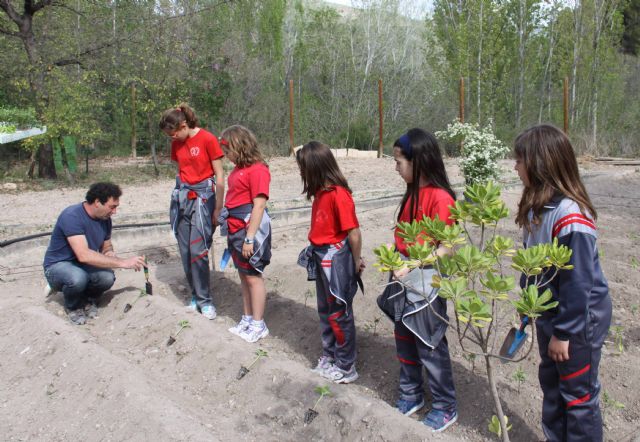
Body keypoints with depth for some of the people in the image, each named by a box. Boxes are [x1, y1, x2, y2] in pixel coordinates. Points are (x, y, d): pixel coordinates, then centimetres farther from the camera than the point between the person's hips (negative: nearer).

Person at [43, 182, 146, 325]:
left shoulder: (105, 218, -6)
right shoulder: (72, 216, -28)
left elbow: (106, 248, 10)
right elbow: (83, 255, -37)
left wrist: (111, 256, -16)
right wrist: (123, 262, -35)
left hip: (83, 265, 5)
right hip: (58, 266, -5)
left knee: (107, 277, -27)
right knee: (78, 278, -38)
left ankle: (88, 299, 7)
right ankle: (73, 306, -3)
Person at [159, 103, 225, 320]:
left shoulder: (208, 139, -11)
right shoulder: (177, 144, 8)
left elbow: (219, 177, -9)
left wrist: (218, 209, -8)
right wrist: (179, 200, 14)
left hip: (203, 196, -6)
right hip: (182, 196, 6)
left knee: (198, 250, -10)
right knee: (185, 251, 6)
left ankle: (203, 299, 3)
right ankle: (196, 295, 19)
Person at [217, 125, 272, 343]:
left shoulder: (257, 170, -16)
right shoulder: (239, 168, 11)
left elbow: (259, 205, -19)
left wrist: (249, 238, -20)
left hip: (250, 228, -8)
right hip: (235, 228, 8)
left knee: (253, 276, 2)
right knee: (244, 275, 16)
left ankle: (258, 325, 14)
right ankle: (247, 320, 29)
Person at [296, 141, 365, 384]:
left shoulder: (339, 195, -22)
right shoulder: (320, 191, 3)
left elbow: (354, 232, -19)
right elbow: (322, 225, 7)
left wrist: (357, 263, -10)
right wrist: (317, 253, 4)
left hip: (336, 258, -8)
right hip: (320, 257, 9)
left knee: (339, 313, 4)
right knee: (325, 309, 19)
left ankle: (346, 367, 20)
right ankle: (329, 356, 36)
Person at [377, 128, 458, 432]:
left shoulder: (440, 198, -19)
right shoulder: (411, 192, 7)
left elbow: (447, 247, -21)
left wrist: (413, 266, -27)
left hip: (426, 282, -8)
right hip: (404, 279, 8)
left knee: (430, 347, 6)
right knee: (404, 342, 19)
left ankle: (445, 408, 24)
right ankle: (411, 396, 37)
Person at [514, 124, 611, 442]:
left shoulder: (570, 215, -28)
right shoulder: (537, 207, -1)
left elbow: (578, 282, -24)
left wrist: (563, 332, -17)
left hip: (579, 320, -8)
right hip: (550, 314, 9)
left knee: (578, 395, 9)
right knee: (550, 384, 22)